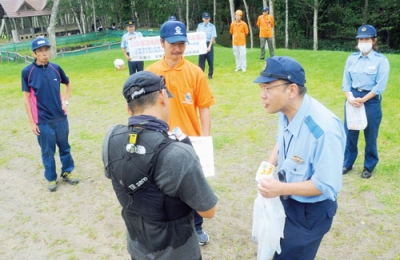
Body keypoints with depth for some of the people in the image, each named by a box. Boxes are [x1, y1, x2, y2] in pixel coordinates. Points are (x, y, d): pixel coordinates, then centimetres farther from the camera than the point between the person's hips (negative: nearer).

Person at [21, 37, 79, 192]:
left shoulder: (55, 68, -1)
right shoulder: (27, 72, -9)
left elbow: (68, 84, 18)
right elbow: (26, 98, -6)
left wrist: (66, 101, 5)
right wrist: (32, 122, -7)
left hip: (61, 117, 3)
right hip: (43, 121, -3)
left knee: (64, 147, 15)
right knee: (47, 151, 9)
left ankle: (66, 172, 33)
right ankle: (51, 178, 26)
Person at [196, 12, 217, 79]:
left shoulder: (212, 26, -4)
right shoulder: (199, 25, 6)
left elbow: (213, 37, -9)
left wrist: (209, 46, -17)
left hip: (209, 44, -2)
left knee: (210, 61, 2)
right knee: (201, 60, 3)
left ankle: (210, 74, 15)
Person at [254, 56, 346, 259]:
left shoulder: (324, 129, -34)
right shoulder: (286, 111, -9)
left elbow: (327, 186, -28)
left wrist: (281, 189, -27)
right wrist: (270, 163, -5)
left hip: (312, 211, -7)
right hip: (287, 201, 8)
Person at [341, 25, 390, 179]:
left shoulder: (381, 60, -6)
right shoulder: (352, 58, 5)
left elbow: (380, 86, -11)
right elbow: (346, 81, 4)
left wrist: (363, 100, -17)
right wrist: (350, 97, -13)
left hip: (371, 101, -3)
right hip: (353, 99, 3)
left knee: (370, 135, 6)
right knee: (350, 133, 9)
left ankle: (369, 167, 22)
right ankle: (347, 163, 25)